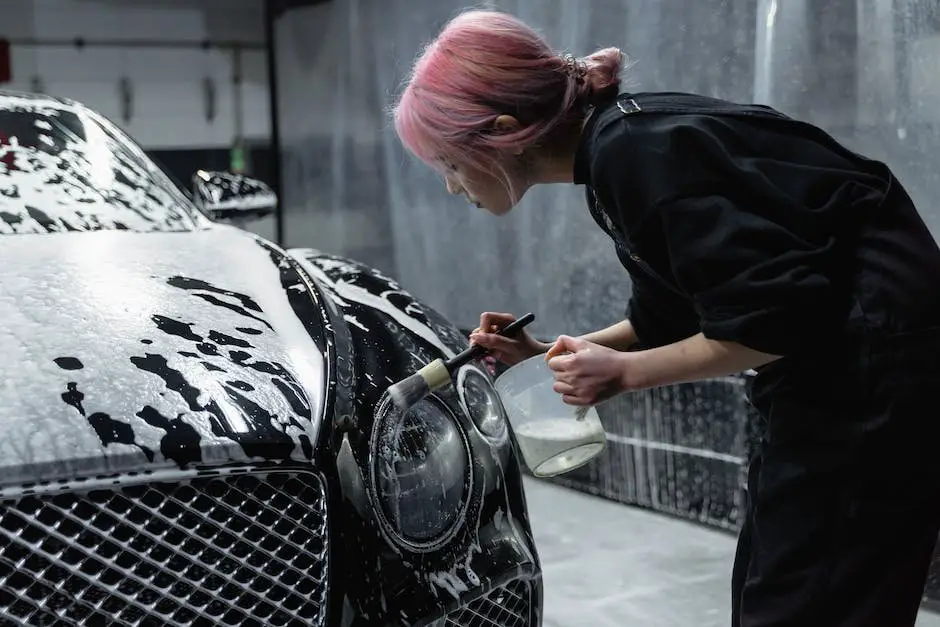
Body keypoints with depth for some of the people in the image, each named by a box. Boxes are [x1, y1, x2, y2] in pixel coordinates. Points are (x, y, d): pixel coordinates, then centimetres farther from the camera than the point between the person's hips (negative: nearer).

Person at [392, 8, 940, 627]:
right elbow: (671, 317, 19)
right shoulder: (623, 143, 8)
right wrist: (545, 354, 12)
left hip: (875, 372, -10)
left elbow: (773, 318, -24)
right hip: (831, 373, 10)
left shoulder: (636, 152, -22)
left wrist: (623, 373, -14)